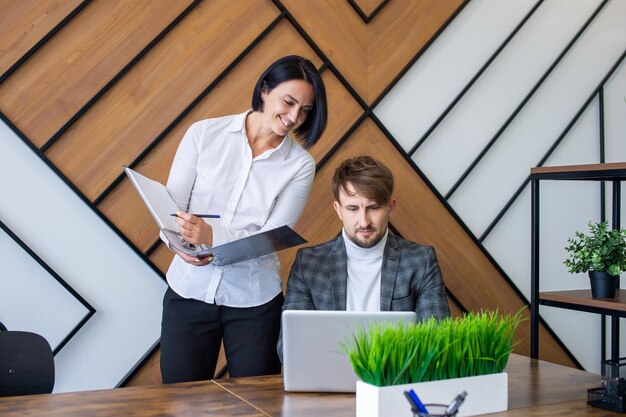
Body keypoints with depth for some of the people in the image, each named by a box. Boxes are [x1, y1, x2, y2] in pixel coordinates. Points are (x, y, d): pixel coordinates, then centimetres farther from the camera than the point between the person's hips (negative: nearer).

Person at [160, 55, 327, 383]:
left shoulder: (300, 165, -3)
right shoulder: (204, 134, -2)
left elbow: (272, 237, -10)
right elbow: (172, 205, 0)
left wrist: (211, 236, -28)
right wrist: (183, 242, -22)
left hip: (254, 300, 0)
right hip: (189, 291, 0)